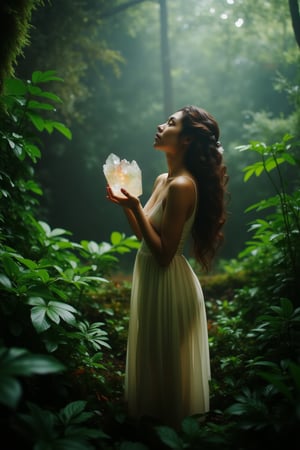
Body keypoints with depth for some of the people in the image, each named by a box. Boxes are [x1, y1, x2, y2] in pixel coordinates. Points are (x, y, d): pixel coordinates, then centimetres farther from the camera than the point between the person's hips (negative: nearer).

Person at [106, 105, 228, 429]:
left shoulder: (182, 185, -22)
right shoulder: (163, 180, 7)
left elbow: (164, 254, -24)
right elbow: (143, 234, 12)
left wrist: (135, 207, -25)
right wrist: (125, 203, -1)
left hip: (167, 283, -10)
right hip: (151, 277, 10)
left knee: (166, 360, 9)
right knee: (153, 355, 23)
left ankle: (169, 423, 30)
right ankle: (153, 415, 42)